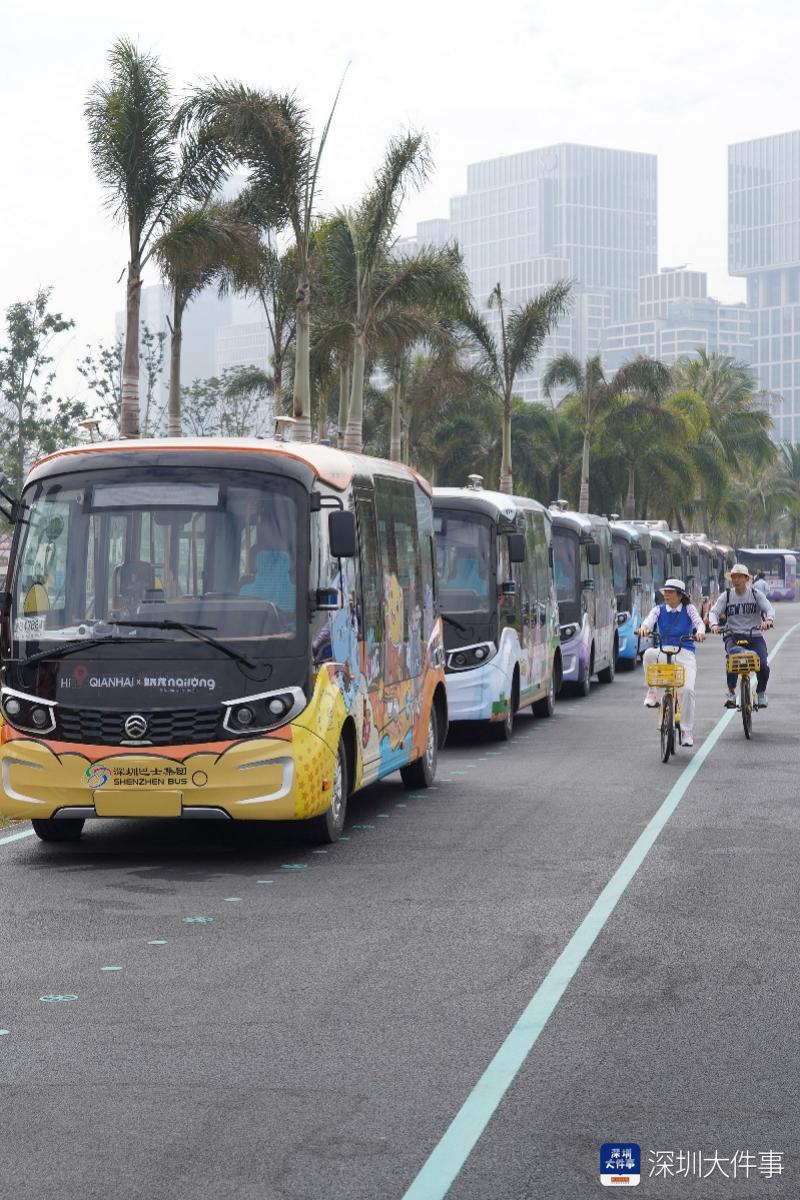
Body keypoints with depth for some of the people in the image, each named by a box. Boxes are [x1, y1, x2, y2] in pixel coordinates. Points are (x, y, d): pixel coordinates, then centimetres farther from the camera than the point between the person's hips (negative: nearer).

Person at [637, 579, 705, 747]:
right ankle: (652, 693, -18)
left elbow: (698, 621, -9)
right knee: (649, 653, -34)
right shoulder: (659, 610, 11)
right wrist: (644, 627, -33)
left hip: (685, 654, -1)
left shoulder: (688, 609, 8)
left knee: (687, 689, -19)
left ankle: (687, 731, -6)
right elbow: (649, 620, -8)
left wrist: (700, 631, -33)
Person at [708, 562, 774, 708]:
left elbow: (769, 609, -5)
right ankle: (731, 692, -17)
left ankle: (761, 693, 10)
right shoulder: (726, 595, 7)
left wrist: (768, 619, -29)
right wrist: (714, 624, -24)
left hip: (754, 636, 0)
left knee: (763, 665, -19)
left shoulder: (756, 594, 5)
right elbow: (714, 612, -1)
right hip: (733, 636, 0)